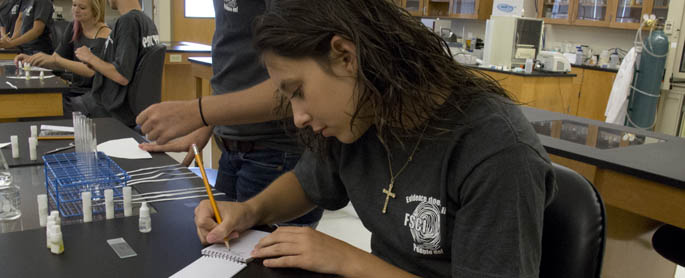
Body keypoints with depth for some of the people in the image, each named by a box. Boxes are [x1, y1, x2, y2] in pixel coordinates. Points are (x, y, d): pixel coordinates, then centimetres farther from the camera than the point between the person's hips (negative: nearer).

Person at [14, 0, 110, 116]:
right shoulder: (74, 28, 8)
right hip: (74, 92, 6)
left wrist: (55, 59, -32)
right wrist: (31, 59, -7)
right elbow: (60, 64, 10)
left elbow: (92, 70, -25)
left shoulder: (106, 36, -12)